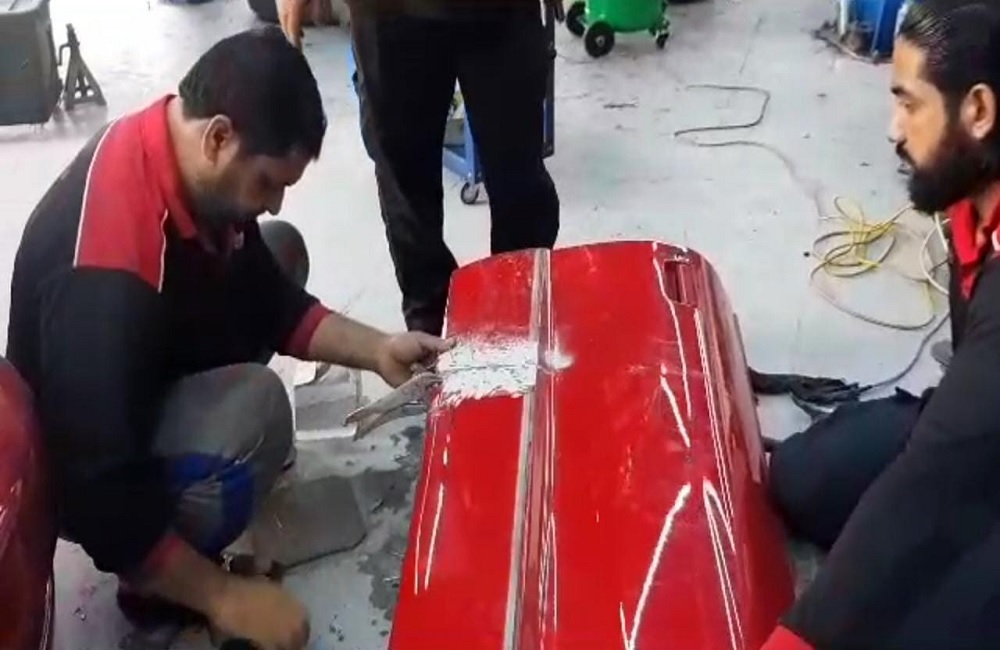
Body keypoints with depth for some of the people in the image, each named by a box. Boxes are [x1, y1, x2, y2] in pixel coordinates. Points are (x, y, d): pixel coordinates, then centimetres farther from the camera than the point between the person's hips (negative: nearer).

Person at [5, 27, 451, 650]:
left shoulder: (177, 152, -13)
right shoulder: (107, 274, -40)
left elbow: (268, 302, 2)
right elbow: (105, 496, -35)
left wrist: (377, 349, -8)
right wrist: (221, 595, -26)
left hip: (152, 377, 9)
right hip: (87, 475, -8)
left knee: (282, 248, 8)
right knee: (254, 404, -35)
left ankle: (207, 457, 12)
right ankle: (156, 583, -6)